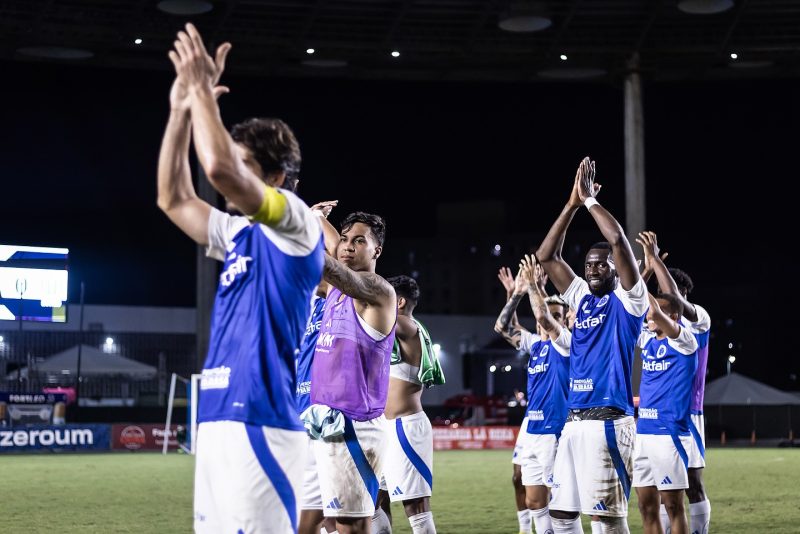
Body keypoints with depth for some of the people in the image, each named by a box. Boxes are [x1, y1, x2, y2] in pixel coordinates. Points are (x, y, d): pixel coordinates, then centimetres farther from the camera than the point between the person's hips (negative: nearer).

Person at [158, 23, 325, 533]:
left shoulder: (297, 223, -5)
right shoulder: (241, 233, 19)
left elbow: (219, 168, -20)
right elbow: (174, 198, 24)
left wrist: (203, 90, -8)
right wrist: (181, 109, 17)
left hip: (258, 422, -9)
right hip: (219, 421, 9)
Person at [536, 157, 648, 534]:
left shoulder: (627, 300, -1)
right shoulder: (582, 298, 17)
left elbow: (618, 240, -13)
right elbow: (545, 257, 16)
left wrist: (590, 199, -3)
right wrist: (572, 204, 9)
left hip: (608, 421, -7)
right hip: (574, 421, 7)